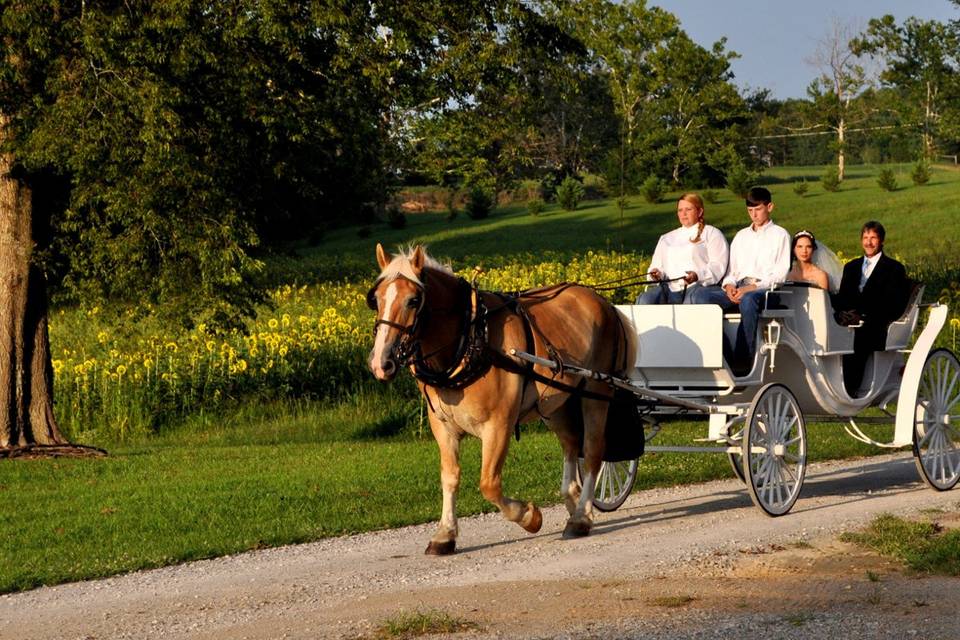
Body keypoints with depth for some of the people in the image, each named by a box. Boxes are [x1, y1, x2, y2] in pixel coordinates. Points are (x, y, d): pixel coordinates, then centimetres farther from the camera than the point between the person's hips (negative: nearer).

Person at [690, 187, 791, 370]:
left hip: (765, 288, -5)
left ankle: (743, 359, -40)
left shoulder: (779, 235, 11)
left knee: (748, 299, -42)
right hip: (738, 289, 5)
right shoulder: (741, 236, 28)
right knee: (701, 295, -24)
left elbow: (780, 274, -1)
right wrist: (729, 284, -2)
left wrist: (752, 288, -14)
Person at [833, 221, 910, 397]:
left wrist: (864, 316, -14)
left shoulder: (894, 269, 8)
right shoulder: (851, 267, 26)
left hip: (878, 328, -4)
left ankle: (850, 392, -29)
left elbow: (894, 305, -3)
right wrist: (841, 313, -6)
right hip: (850, 323, 5)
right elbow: (840, 298, 18)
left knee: (856, 339, -30)